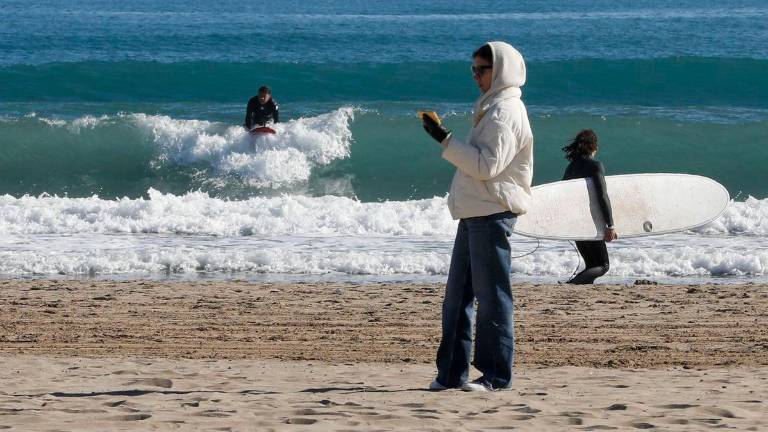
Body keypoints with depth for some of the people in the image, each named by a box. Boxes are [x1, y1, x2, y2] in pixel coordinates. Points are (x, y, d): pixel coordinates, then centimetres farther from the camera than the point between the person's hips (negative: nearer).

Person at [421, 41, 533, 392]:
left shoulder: (505, 112, -13)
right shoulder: (492, 108, 20)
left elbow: (487, 165, -21)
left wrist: (446, 140, -20)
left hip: (492, 214, -10)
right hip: (475, 214, 10)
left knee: (492, 296, -6)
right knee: (457, 295, 10)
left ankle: (496, 375, -2)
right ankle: (451, 372, 14)